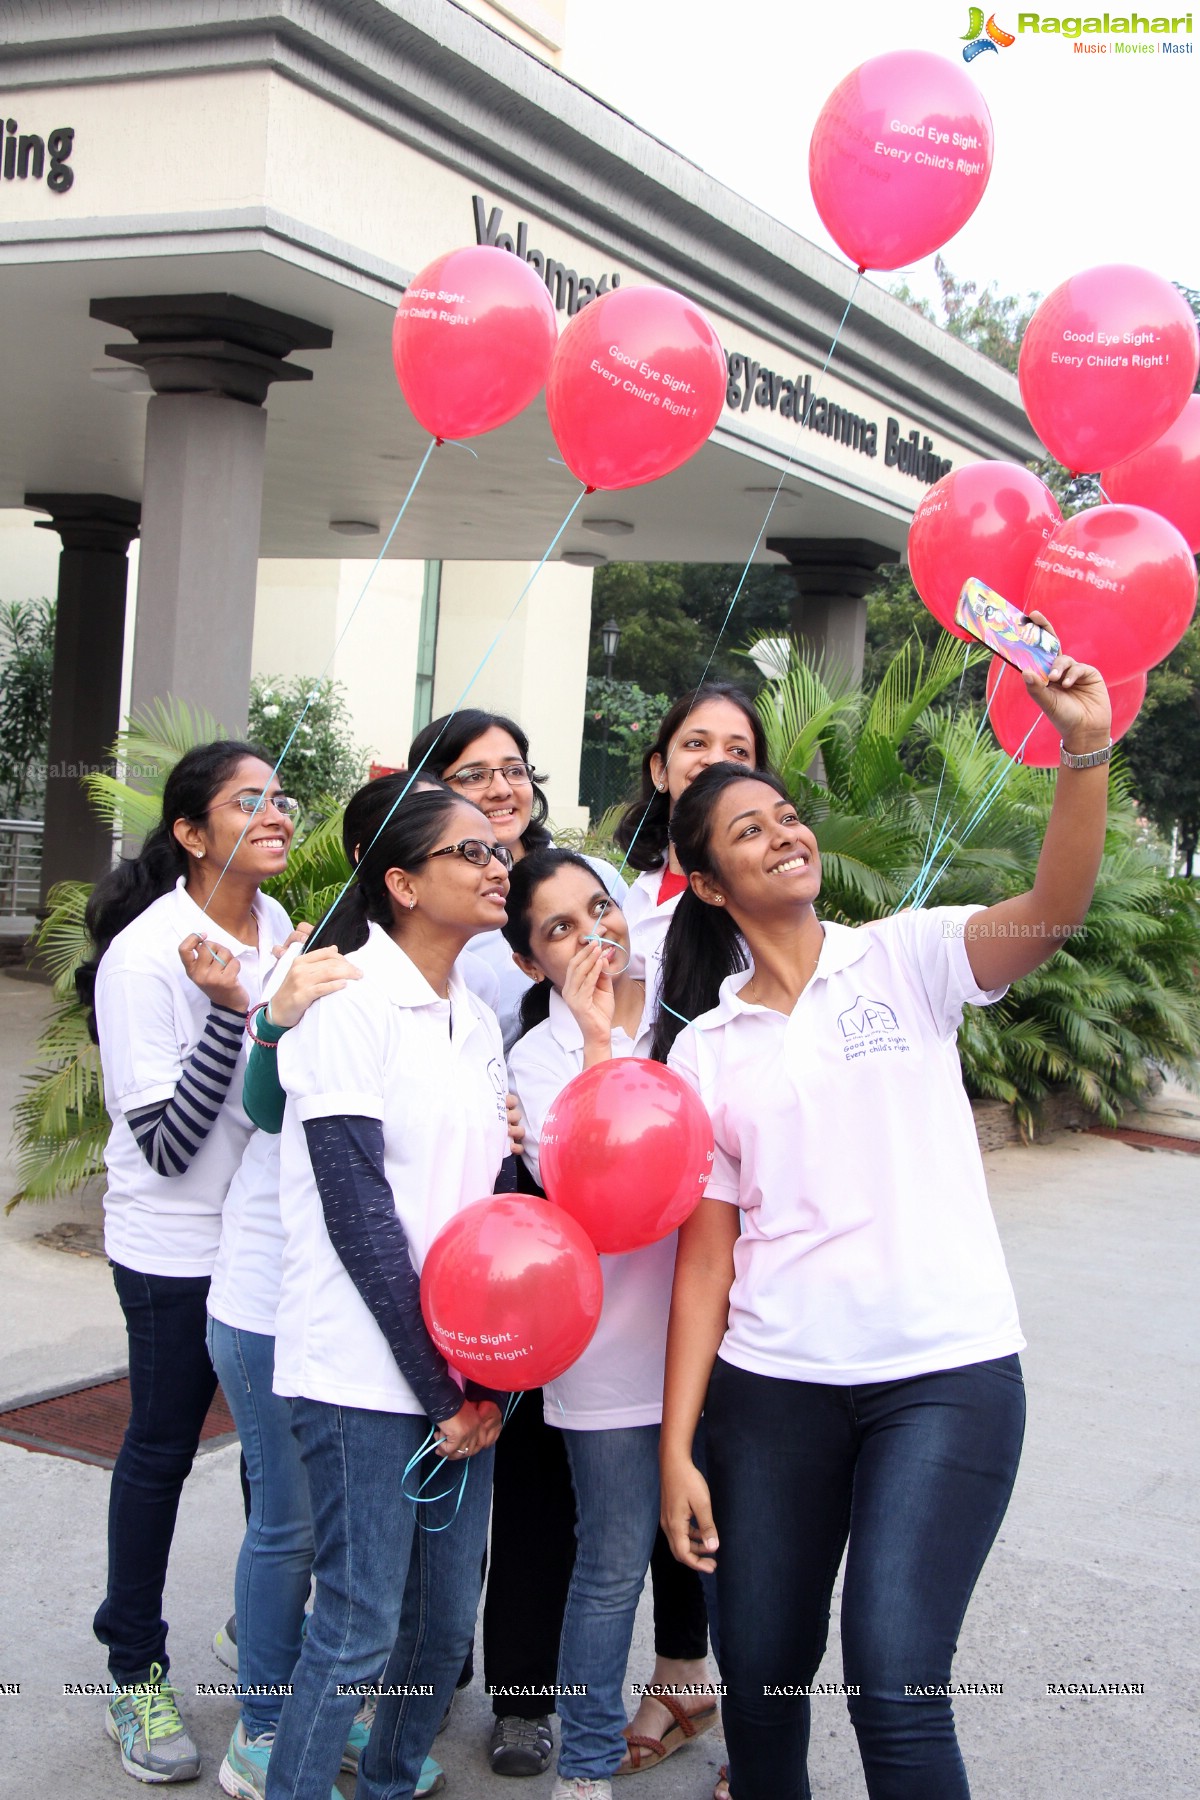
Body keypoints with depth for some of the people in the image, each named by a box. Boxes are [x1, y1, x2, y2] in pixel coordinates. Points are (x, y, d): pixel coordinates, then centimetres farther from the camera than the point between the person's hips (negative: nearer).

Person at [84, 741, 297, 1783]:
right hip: (176, 1243, -6)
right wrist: (230, 1008, -29)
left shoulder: (280, 926, 2)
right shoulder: (145, 954, -19)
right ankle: (136, 1675, 25)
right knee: (162, 1449, 7)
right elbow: (166, 1142, -21)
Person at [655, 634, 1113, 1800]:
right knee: (759, 1680, 11)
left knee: (895, 1685, -14)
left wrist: (1085, 750, -32)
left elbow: (1053, 912, -17)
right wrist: (676, 1447, 1)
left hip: (946, 1376, -3)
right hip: (771, 1388, 3)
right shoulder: (705, 1046, 7)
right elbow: (705, 1253, 6)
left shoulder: (904, 960, 2)